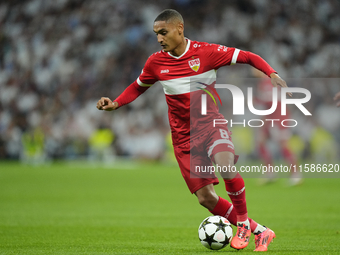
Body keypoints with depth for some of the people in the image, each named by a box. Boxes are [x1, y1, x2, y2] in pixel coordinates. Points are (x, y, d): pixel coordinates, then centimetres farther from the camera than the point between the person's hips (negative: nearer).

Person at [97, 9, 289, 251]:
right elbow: (138, 87, 17)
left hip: (211, 123, -3)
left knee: (226, 164, -35)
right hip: (184, 136, 3)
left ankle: (244, 224, -14)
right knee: (206, 198, -4)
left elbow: (248, 57, -6)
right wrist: (115, 104, 1)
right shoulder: (156, 62, -1)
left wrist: (272, 74, -21)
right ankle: (259, 231, 13)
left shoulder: (206, 52, -10)